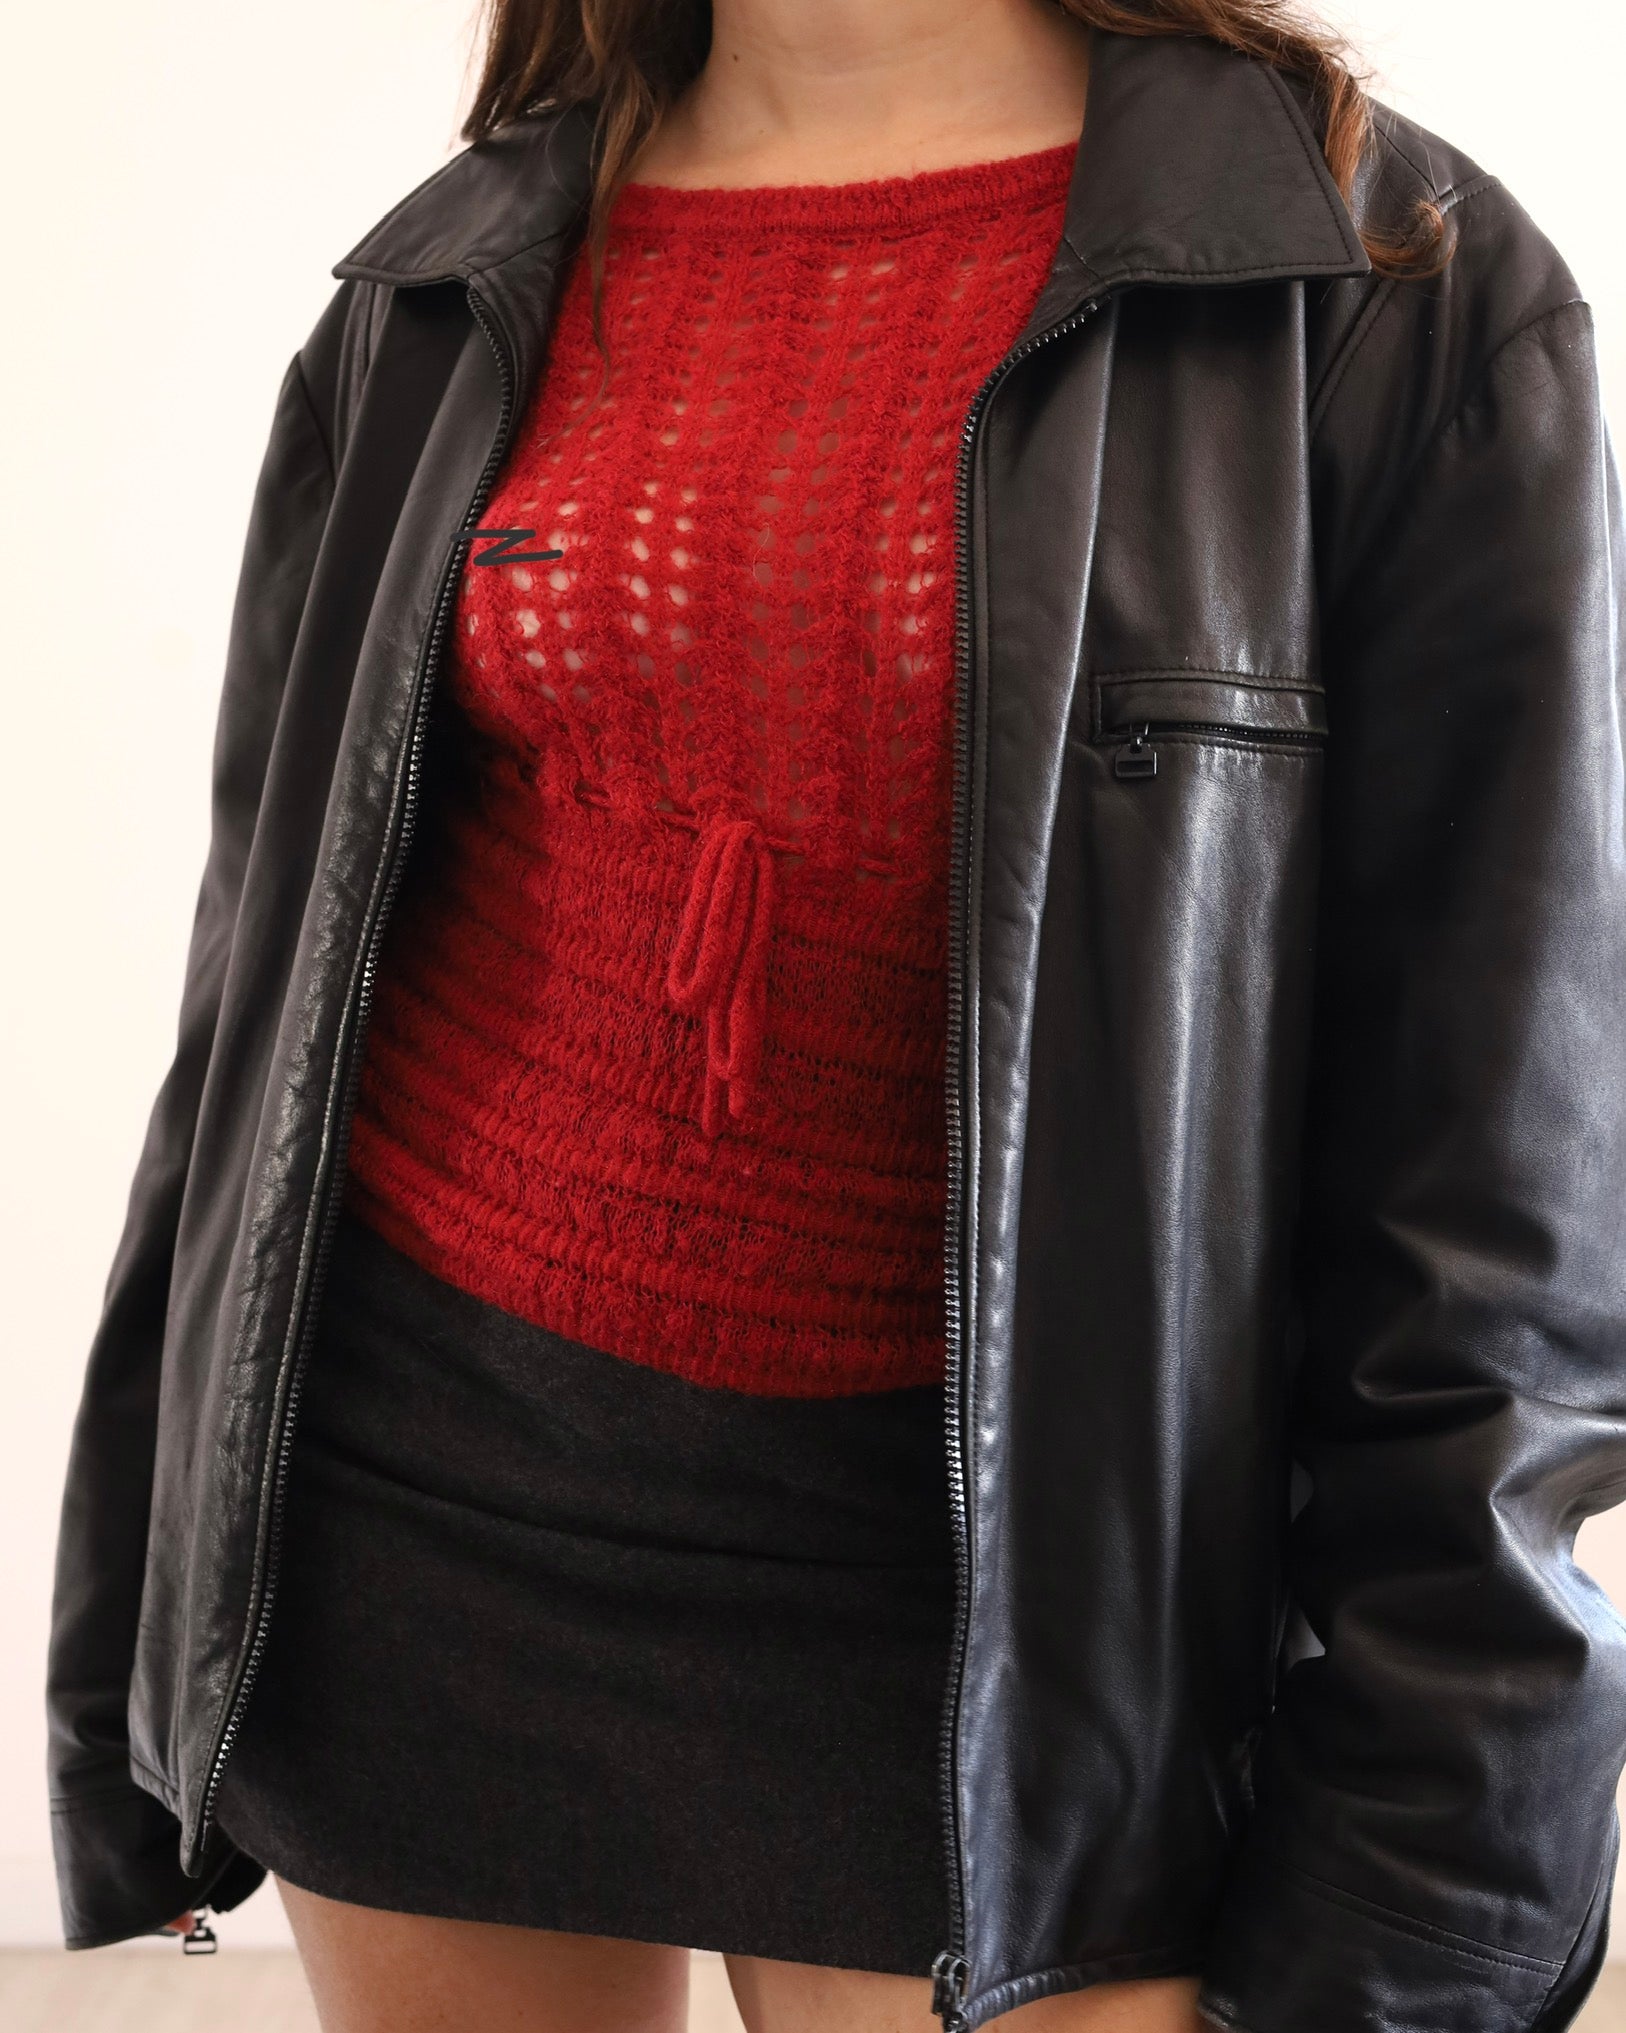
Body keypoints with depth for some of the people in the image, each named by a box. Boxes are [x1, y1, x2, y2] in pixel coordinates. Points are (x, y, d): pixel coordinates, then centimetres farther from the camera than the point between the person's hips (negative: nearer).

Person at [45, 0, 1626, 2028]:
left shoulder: (1402, 293, -7)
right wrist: (136, 1679, 13)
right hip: (418, 1504, 4)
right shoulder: (426, 311, 4)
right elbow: (257, 1003, 8)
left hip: (970, 1564, -2)